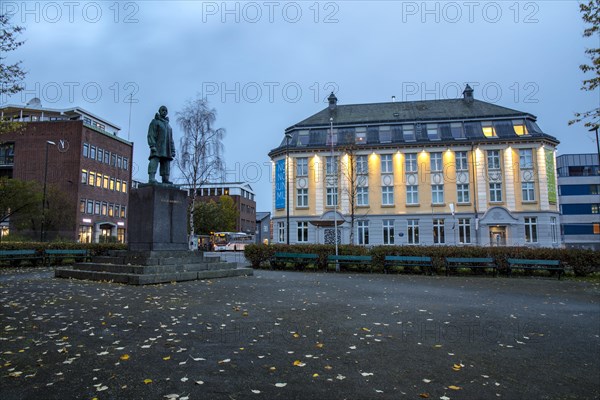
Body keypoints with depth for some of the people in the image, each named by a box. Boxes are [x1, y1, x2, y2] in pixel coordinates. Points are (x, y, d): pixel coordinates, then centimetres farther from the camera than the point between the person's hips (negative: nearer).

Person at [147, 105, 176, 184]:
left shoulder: (168, 125, 26)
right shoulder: (155, 122, 7)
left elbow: (171, 140, 22)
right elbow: (151, 135, -5)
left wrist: (173, 150, 12)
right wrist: (152, 145, -19)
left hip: (166, 149, 7)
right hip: (157, 148, -6)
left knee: (166, 163, -1)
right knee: (154, 162, -17)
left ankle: (165, 179, -3)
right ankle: (151, 179, -26)